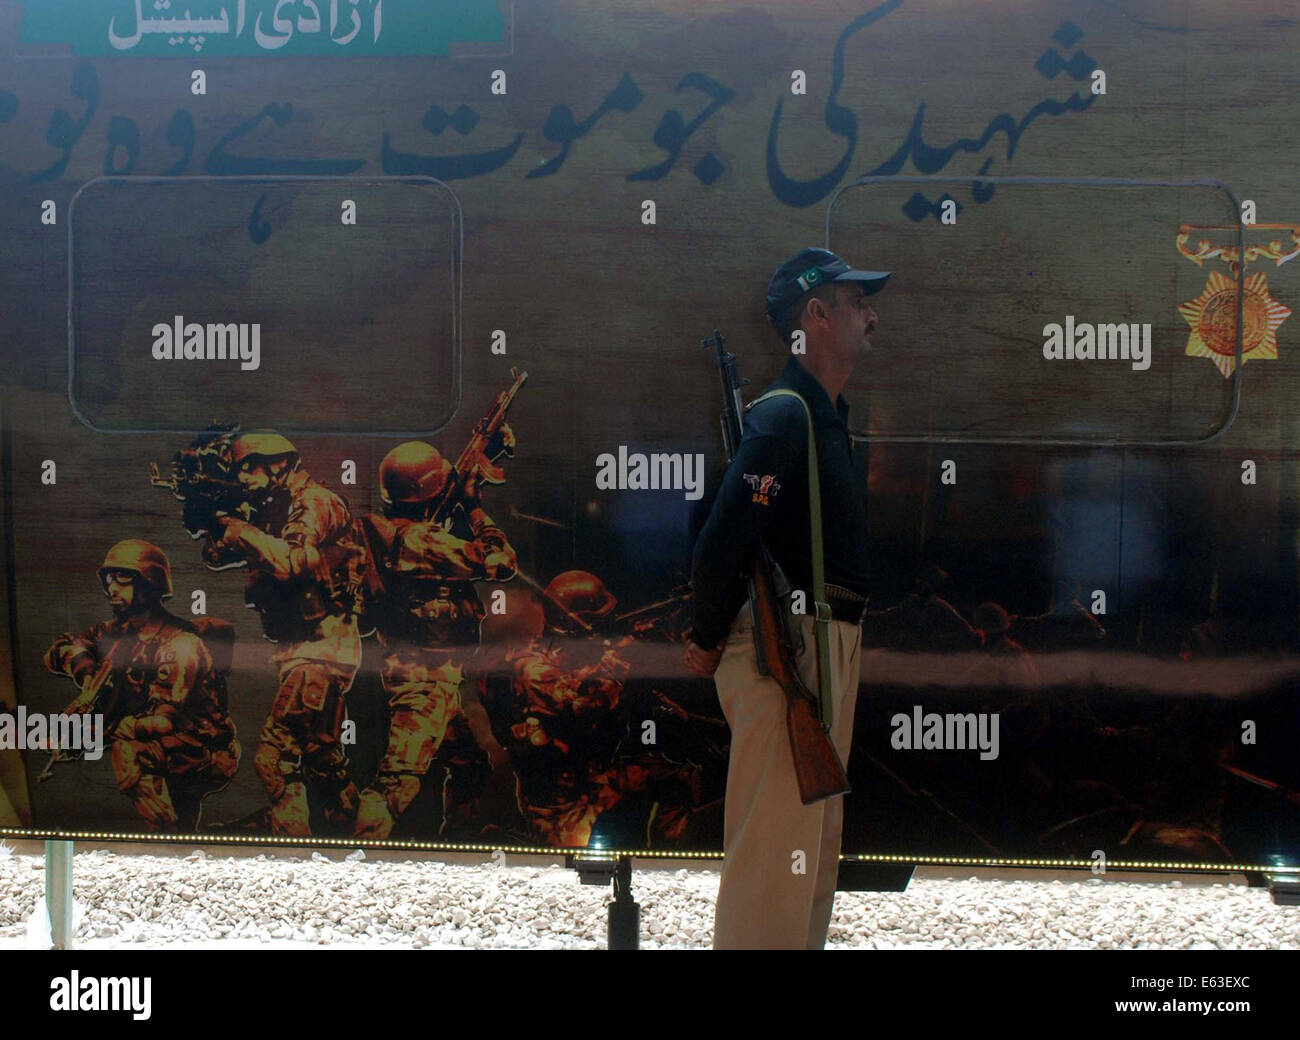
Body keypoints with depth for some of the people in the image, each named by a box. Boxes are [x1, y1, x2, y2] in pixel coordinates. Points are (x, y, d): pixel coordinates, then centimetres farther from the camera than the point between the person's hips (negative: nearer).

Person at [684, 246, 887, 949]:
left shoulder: (828, 416, 16)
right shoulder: (783, 415, -15)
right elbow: (720, 543, -23)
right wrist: (708, 643, -11)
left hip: (832, 647, 10)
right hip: (786, 649, -10)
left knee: (816, 841, 16)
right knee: (775, 842, -7)